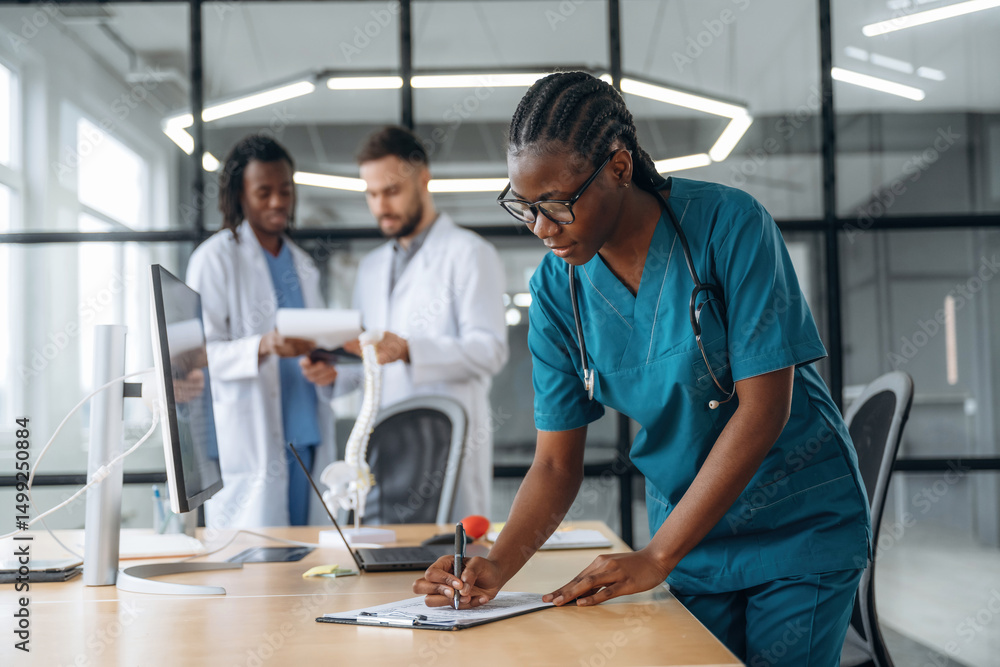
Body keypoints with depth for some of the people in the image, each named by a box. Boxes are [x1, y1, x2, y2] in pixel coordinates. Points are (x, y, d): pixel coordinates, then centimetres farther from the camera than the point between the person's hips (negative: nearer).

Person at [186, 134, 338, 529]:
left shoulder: (302, 264, 20)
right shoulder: (215, 258, -1)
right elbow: (198, 353, -8)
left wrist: (325, 370, 1)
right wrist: (264, 346, -25)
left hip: (307, 442, 6)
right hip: (247, 446, -6)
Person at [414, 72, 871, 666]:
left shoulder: (728, 224, -21)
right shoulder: (556, 289, -9)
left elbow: (764, 406, -23)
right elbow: (557, 463, -6)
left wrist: (655, 558, -24)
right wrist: (496, 567, -24)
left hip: (800, 522, -3)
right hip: (688, 530, 4)